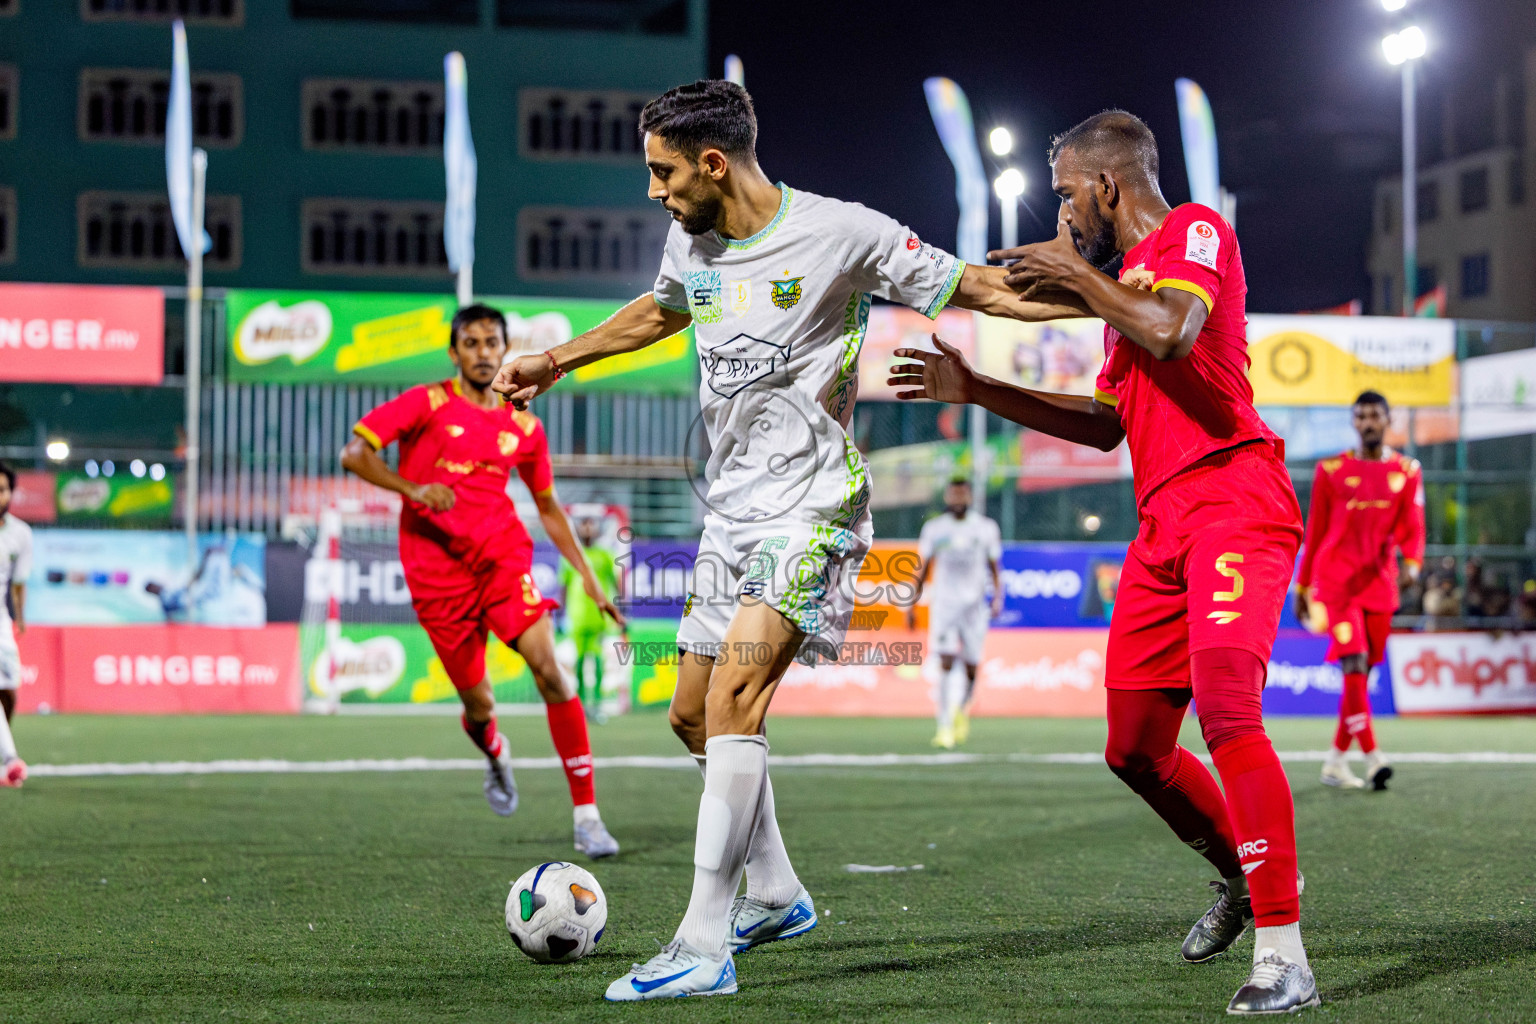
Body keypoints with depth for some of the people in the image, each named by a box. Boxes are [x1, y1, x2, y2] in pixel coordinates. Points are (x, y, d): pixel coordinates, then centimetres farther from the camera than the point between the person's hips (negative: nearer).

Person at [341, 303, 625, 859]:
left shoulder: (524, 427, 9)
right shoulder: (428, 404, -1)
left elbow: (548, 507, 20)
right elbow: (353, 453, -7)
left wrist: (589, 580, 15)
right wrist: (413, 488, -23)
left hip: (502, 554, 2)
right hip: (437, 570, -2)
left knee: (548, 668, -18)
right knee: (478, 706, 2)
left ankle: (587, 816, -15)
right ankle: (496, 757, 43)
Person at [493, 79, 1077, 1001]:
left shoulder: (841, 233, -12)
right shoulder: (691, 244, 8)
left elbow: (966, 285, -5)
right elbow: (661, 312, 31)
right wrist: (555, 362, 36)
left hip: (813, 501, -8)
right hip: (732, 504, 8)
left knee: (734, 696, -22)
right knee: (693, 712, 12)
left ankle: (705, 948, -21)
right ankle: (775, 895, 32)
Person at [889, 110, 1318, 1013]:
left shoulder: (1194, 231, -2)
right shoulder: (1126, 280, 25)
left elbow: (1171, 331, -23)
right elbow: (1106, 424, 31)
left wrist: (1078, 276, -6)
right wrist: (975, 389, 28)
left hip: (1233, 505, -10)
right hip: (1165, 526, 10)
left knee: (1226, 710, -25)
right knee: (1136, 749, 11)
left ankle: (1283, 955, -25)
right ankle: (1244, 877, 33)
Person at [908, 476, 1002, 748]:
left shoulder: (986, 528, 3)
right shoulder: (934, 529, 4)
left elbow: (994, 566, 9)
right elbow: (923, 569, 11)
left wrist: (997, 597, -6)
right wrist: (912, 604, 8)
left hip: (974, 603, 1)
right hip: (943, 602, 0)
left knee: (970, 667, 3)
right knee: (946, 663, -14)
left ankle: (962, 712, 33)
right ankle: (945, 726, -15)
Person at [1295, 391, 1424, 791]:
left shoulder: (1407, 471, 9)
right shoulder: (1331, 470, 3)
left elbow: (1412, 528, 4)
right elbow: (1314, 531, 8)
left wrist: (1412, 561, -17)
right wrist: (1302, 585, 9)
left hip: (1379, 583, 3)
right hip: (1335, 579, -3)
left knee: (1362, 669, 6)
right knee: (1354, 662, -17)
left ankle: (1337, 760, 17)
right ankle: (1372, 756, -21)